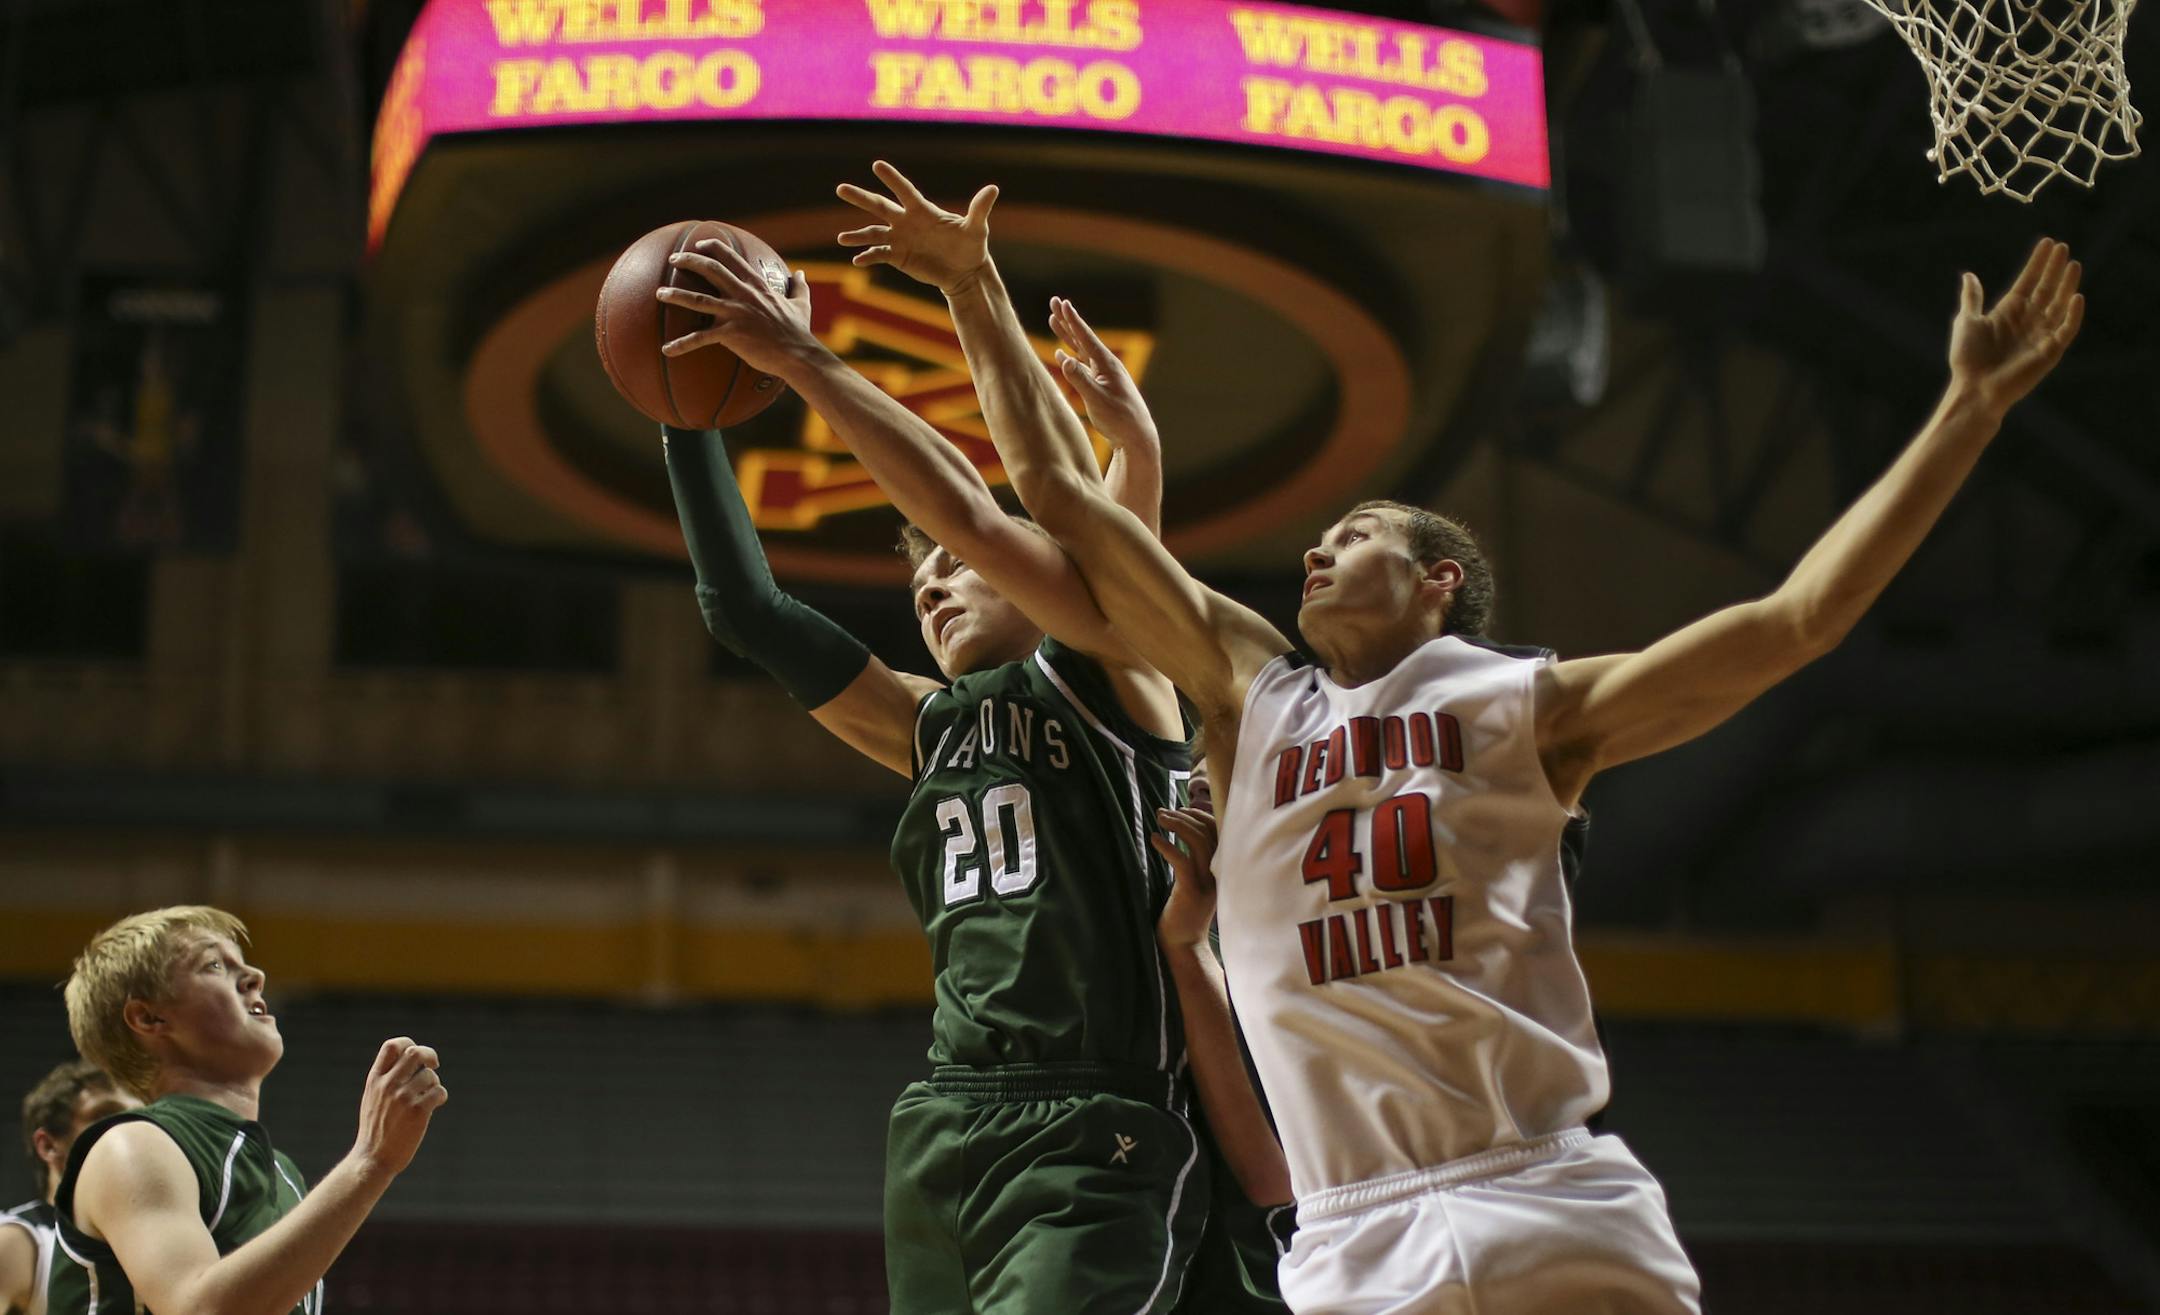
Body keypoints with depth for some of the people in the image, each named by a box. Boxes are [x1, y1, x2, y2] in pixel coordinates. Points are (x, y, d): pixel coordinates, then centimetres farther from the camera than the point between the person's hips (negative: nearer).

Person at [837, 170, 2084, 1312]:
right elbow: (1065, 496, 19)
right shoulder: (1253, 693, 18)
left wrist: (1973, 404, 5)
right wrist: (976, 286, 19)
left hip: (1557, 1208, -1)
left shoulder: (1528, 703, 11)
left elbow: (1799, 618, 6)